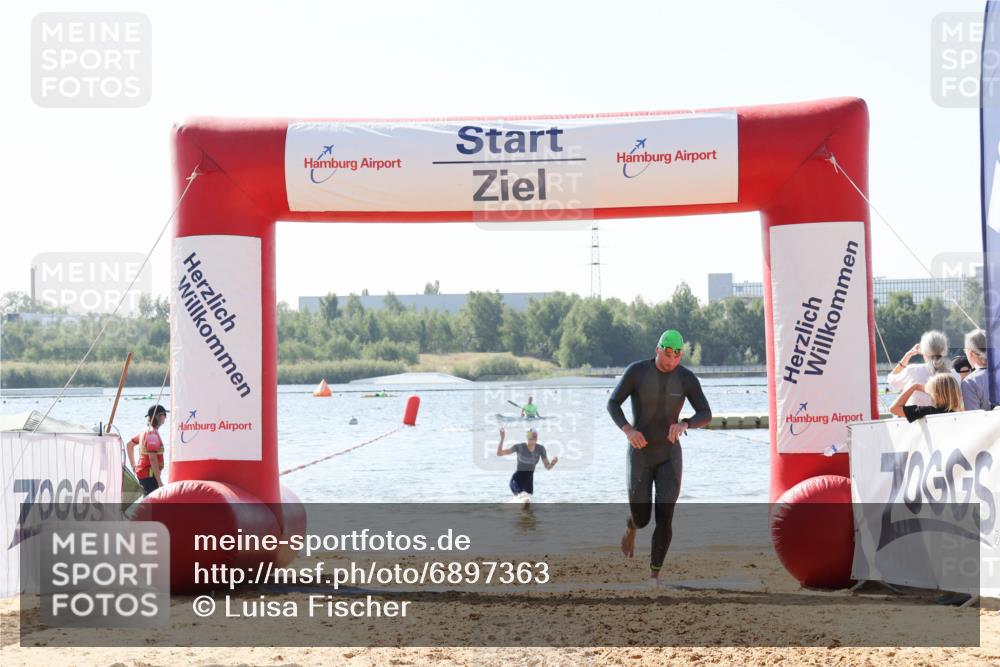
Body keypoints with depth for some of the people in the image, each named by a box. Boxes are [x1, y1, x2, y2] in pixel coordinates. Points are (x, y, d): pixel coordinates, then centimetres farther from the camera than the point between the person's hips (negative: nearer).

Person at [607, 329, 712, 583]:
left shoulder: (687, 378, -9)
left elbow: (706, 415, -9)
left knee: (664, 518, -11)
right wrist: (628, 430, -31)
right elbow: (612, 404, -10)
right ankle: (631, 528, 44)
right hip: (639, 454, -1)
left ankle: (654, 576, 5)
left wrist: (684, 425, -33)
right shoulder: (636, 371, -14)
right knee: (641, 519, 1)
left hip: (669, 455, 1)